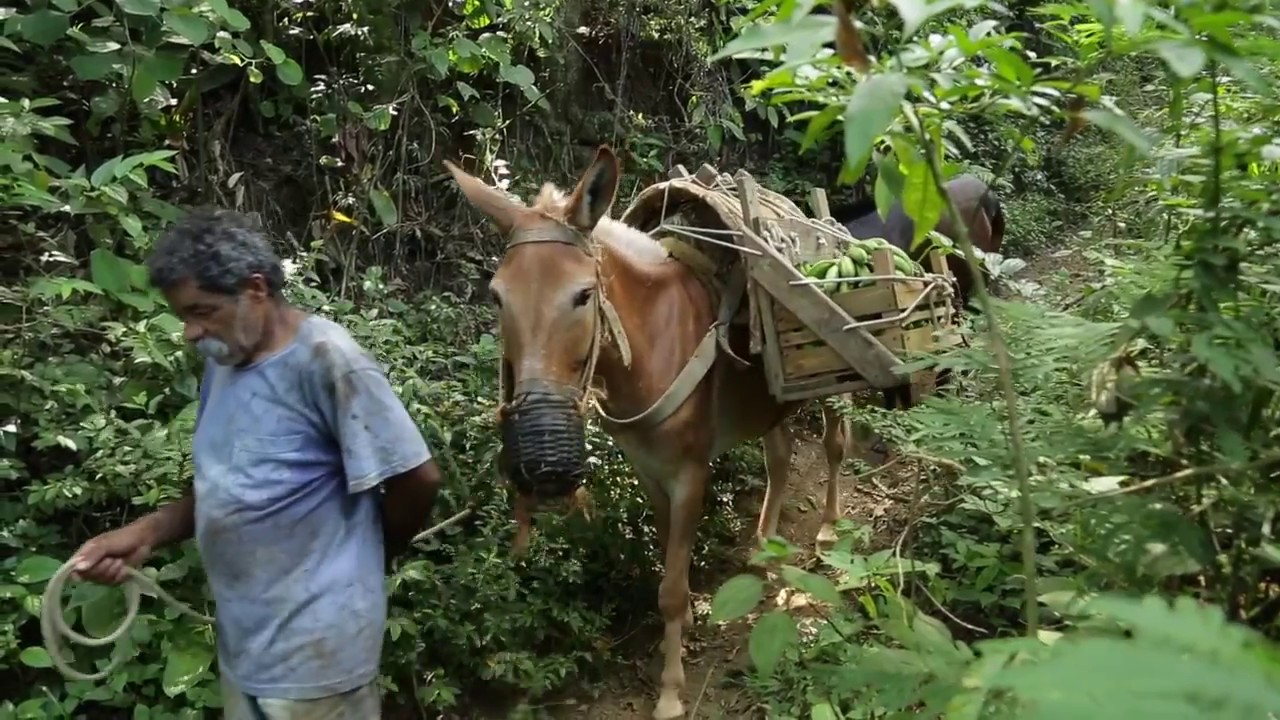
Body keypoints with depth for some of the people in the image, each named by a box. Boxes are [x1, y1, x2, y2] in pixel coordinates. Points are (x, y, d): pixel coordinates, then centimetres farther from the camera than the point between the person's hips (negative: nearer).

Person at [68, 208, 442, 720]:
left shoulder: (324, 359, -19)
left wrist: (367, 556, -1)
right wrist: (146, 532, 0)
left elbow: (417, 480, -18)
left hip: (315, 647, -7)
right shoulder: (223, 365, 6)